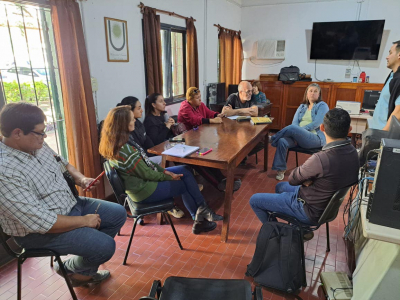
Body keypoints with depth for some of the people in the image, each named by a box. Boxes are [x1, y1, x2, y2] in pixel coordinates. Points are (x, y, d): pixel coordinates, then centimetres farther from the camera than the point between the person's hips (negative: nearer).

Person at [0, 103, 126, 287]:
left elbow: (62, 163, 16)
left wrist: (80, 178, -4)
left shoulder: (37, 145, -4)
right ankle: (72, 268, 17)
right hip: (39, 231, -9)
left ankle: (86, 269, 21)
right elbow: (41, 222, -31)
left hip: (70, 204, 9)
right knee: (105, 246, -19)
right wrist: (84, 221, -20)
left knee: (118, 214, 5)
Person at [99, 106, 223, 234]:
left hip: (139, 180, 9)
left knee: (185, 170, 6)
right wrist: (168, 177, -6)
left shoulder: (115, 143, 0)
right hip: (144, 191, -9)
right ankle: (199, 221, 29)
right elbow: (146, 174, -21)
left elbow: (144, 161, 6)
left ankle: (201, 209, 12)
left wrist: (163, 170, 1)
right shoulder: (125, 150, -30)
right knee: (184, 185, 7)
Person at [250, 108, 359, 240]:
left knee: (254, 200, 1)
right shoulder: (352, 152, -9)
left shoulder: (320, 159, -36)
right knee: (280, 186, 30)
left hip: (310, 211, -8)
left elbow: (292, 179, -19)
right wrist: (308, 178, -9)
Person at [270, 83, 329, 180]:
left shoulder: (322, 106, 4)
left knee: (292, 128, -32)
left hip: (316, 138, -5)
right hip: (298, 137, 5)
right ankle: (280, 169, -18)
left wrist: (298, 130, -13)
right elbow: (295, 121, 7)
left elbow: (316, 124, -10)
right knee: (282, 141, -26)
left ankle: (274, 139, -8)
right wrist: (296, 133, -14)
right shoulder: (302, 106, 20)